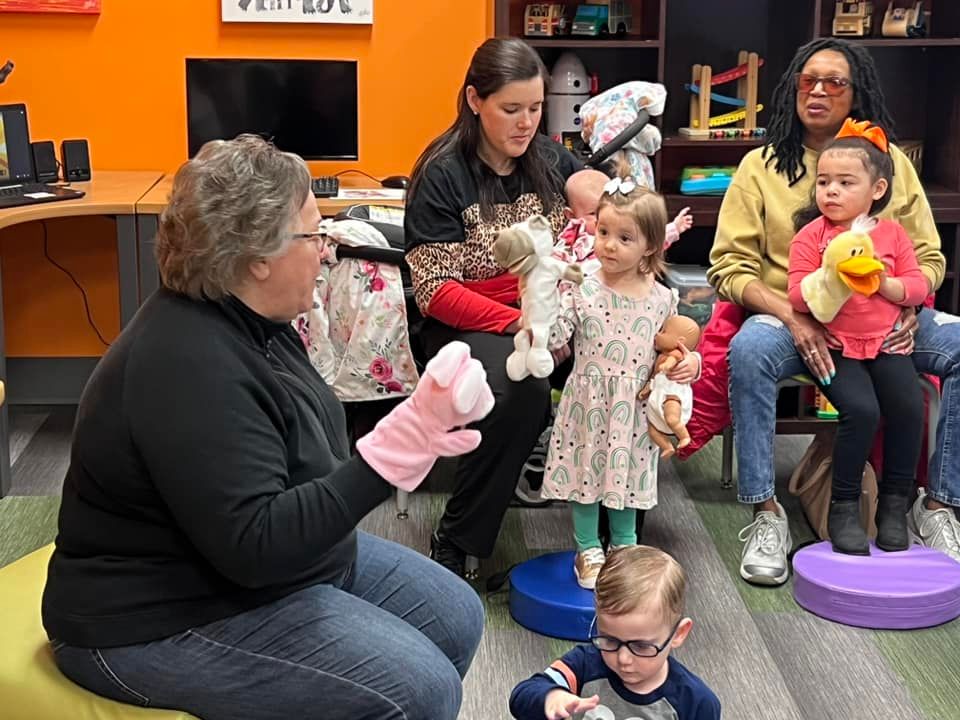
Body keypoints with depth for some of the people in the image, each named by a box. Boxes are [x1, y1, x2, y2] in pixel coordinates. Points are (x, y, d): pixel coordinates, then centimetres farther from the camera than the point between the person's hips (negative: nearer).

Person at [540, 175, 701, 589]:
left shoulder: (661, 297, -2)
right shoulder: (582, 289, -11)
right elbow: (553, 338, -17)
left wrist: (689, 362, -6)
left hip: (635, 407, 2)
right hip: (589, 402, -2)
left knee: (627, 474, 16)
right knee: (586, 472, 9)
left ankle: (624, 547, 35)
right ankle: (588, 551, 25)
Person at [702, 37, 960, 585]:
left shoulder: (892, 162, 11)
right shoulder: (762, 165, 5)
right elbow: (730, 267, -2)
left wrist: (909, 308, -11)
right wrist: (793, 319, -18)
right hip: (792, 318, -2)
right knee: (749, 350, -35)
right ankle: (766, 516, -25)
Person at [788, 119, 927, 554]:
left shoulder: (892, 234, 8)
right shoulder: (811, 235, -1)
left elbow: (918, 285, 5)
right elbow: (797, 295, -7)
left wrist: (886, 283, -14)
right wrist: (831, 278, -23)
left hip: (886, 342, 3)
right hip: (835, 347, -3)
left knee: (909, 406, -18)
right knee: (862, 410, -25)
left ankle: (895, 505, 2)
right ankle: (843, 509, -9)